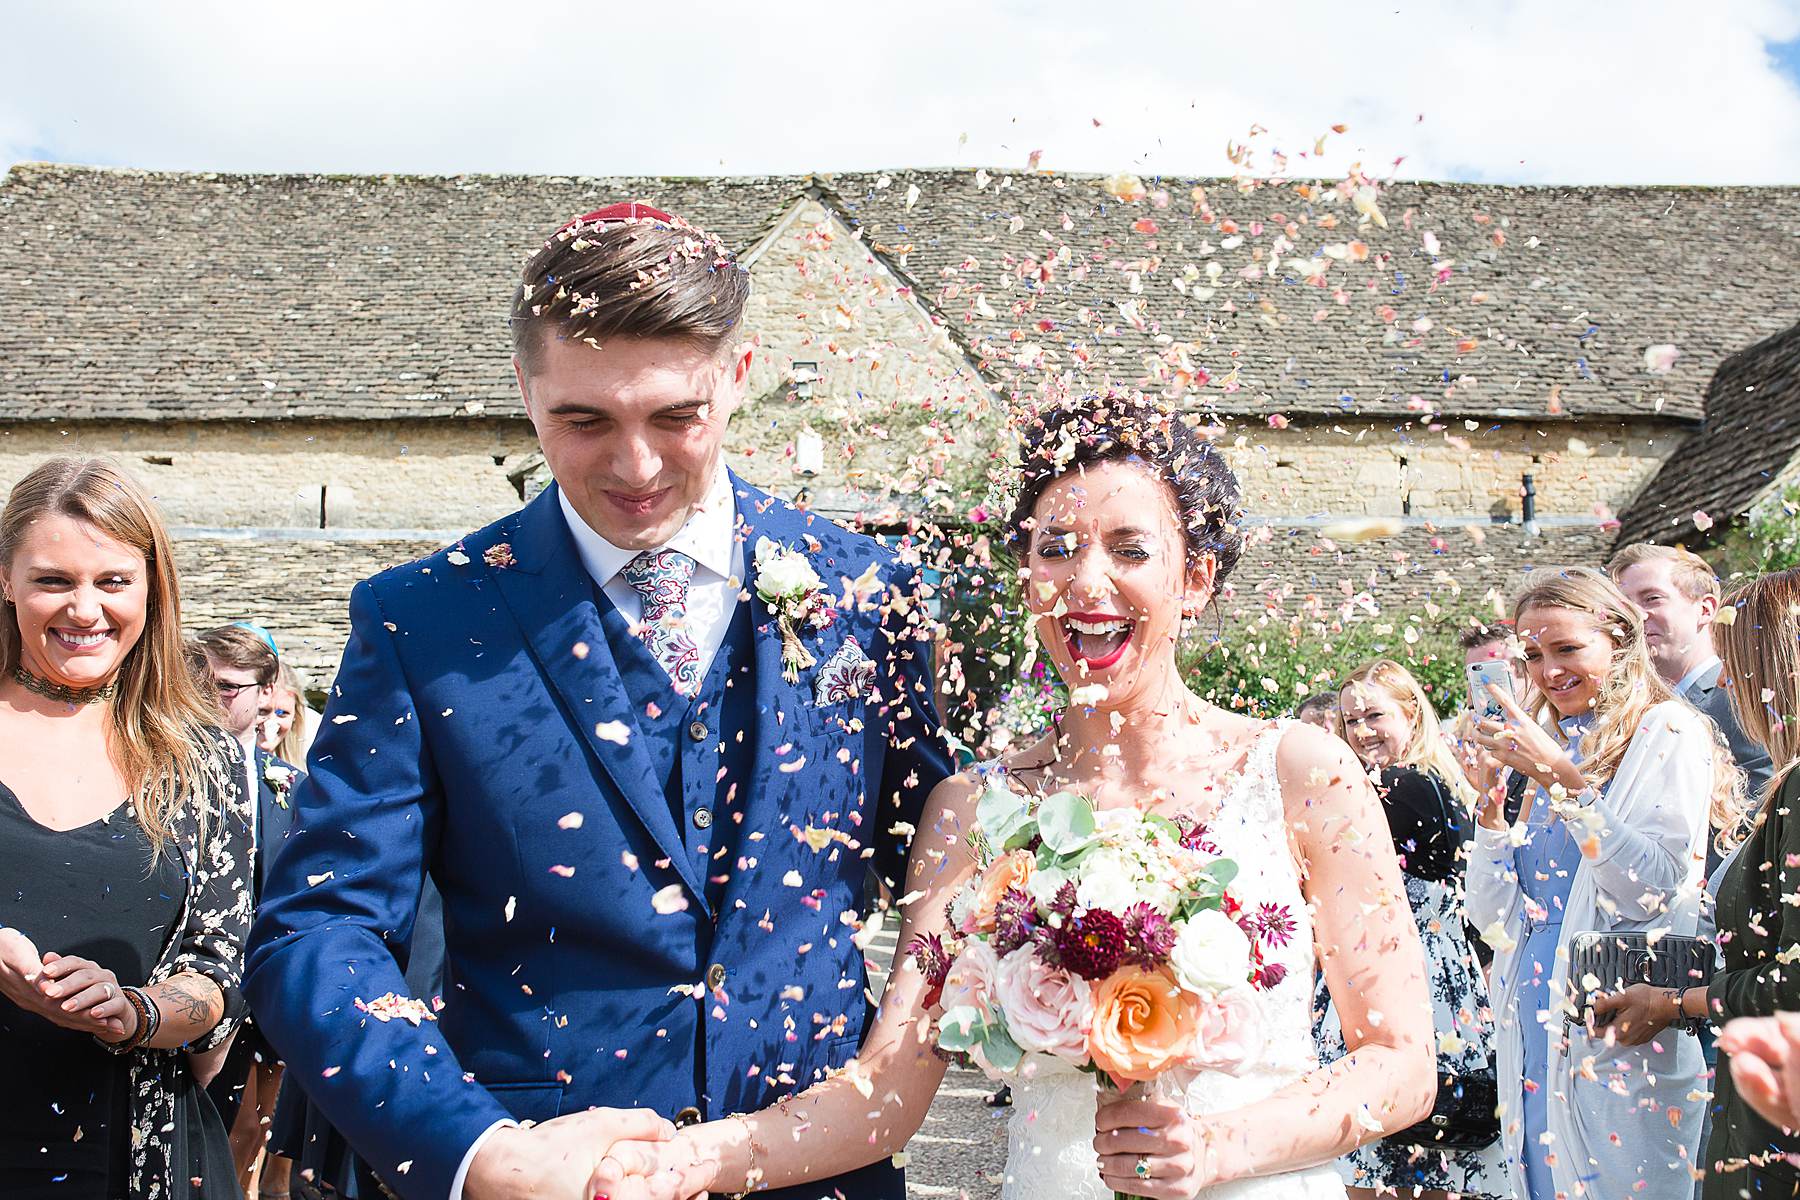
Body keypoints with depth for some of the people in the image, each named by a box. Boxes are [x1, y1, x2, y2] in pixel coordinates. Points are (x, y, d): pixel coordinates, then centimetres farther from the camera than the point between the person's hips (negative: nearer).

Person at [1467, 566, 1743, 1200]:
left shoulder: (1666, 732, -2)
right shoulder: (1548, 747, 14)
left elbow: (1656, 886, -16)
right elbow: (1495, 921, 11)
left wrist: (1562, 778, -19)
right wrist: (1490, 806, -3)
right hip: (1536, 1035, 6)